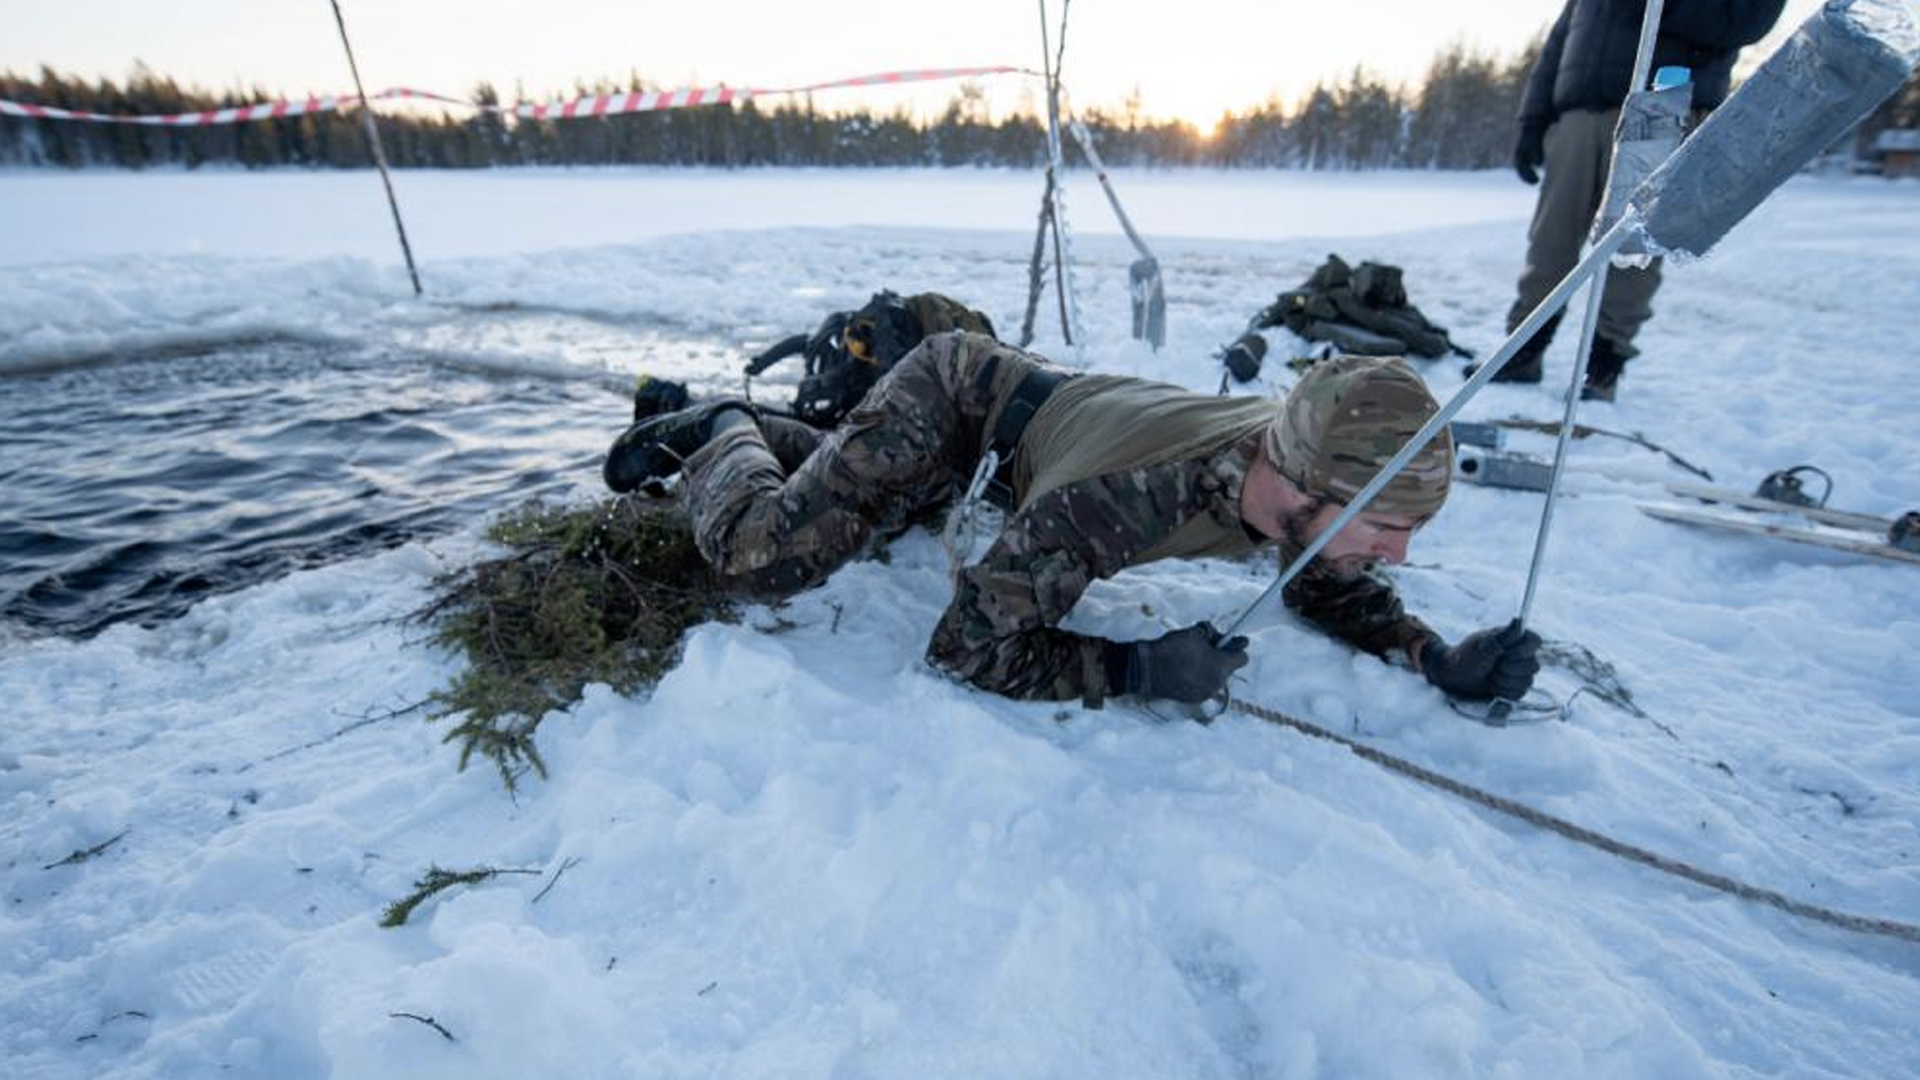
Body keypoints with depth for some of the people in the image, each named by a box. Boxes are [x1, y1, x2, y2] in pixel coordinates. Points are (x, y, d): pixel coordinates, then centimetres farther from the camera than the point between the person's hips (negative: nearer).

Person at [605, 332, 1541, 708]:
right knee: (766, 551, -18)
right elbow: (965, 648, -38)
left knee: (846, 507, 28)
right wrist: (1139, 669, -41)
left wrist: (1439, 658, -20)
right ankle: (713, 436, 13)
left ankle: (741, 431, 48)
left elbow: (1332, 588, -4)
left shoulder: (1303, 459, -25)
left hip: (1024, 394, 6)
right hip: (951, 392, -6)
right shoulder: (1129, 494, -46)